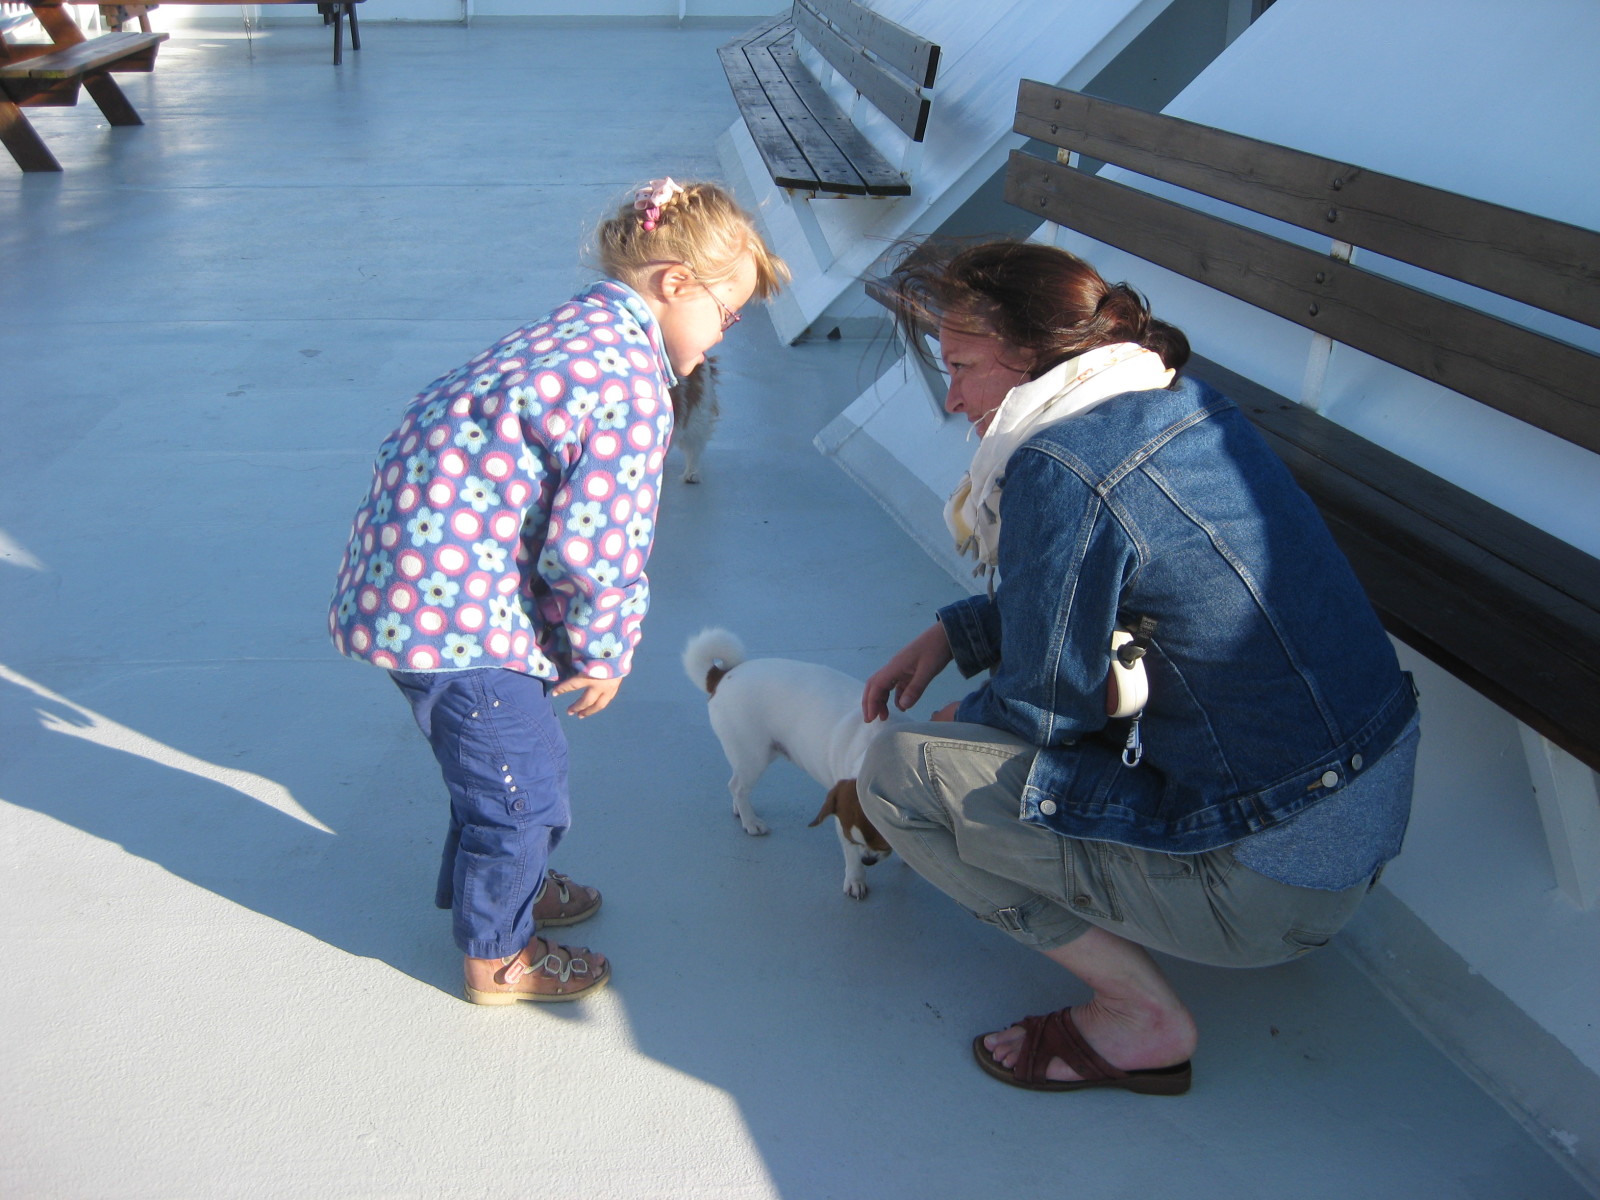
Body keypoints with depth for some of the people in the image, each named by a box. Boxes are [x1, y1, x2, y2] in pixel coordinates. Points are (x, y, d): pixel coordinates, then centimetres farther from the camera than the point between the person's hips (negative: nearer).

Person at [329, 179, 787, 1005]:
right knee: (523, 782, 7)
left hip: (414, 572, 10)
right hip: (453, 604, -10)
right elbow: (592, 546, -23)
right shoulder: (630, 386, -22)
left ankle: (503, 887, 49)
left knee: (499, 755, 27)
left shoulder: (581, 329, 10)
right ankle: (497, 957, 28)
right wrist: (604, 654, -5)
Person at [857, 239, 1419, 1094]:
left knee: (898, 772, -5)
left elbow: (1047, 708, -11)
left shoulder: (1059, 468, -21)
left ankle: (1140, 1015, 1)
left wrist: (957, 724, 9)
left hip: (1268, 881, -9)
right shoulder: (1184, 403, 5)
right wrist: (954, 634, 16)